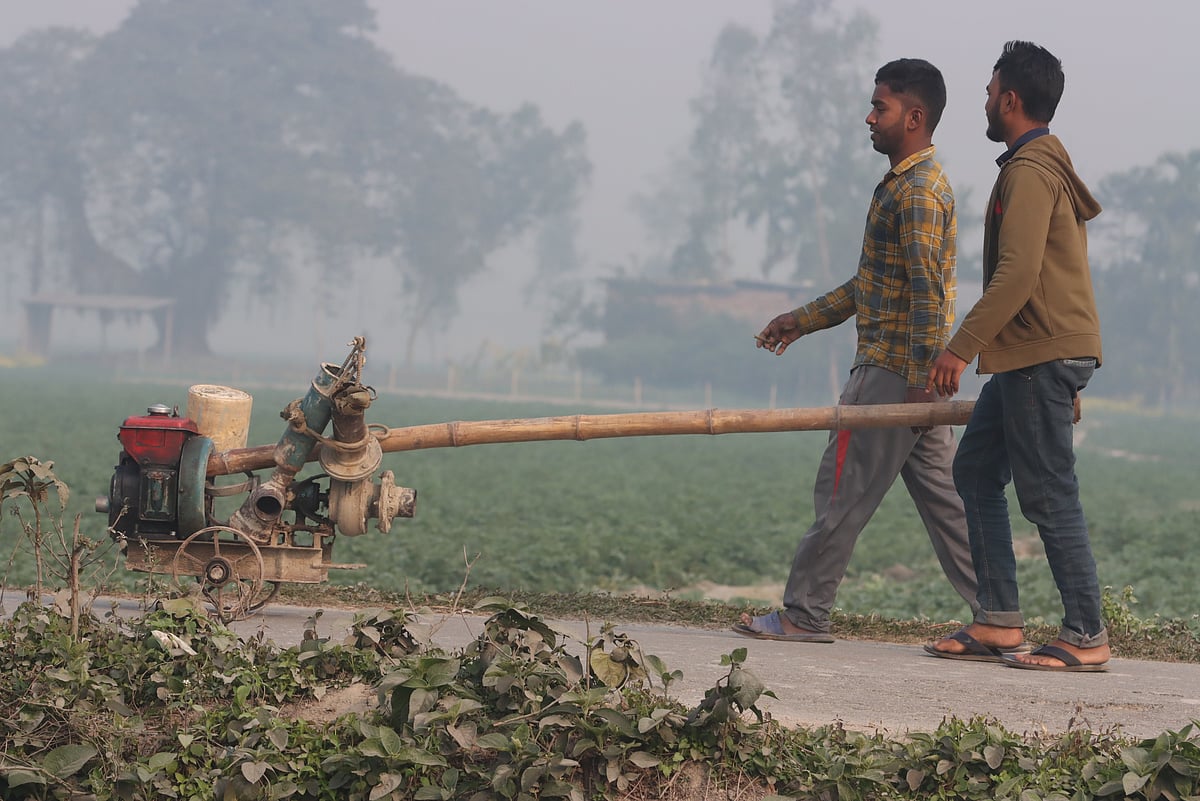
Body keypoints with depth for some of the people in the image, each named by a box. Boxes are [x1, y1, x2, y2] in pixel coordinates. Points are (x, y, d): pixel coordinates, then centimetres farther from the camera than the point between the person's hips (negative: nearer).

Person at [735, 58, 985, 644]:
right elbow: (871, 284, 26)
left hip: (892, 372, -10)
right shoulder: (906, 183, 19)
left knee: (843, 493, -3)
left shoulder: (918, 191, -14)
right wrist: (803, 320, 26)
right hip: (910, 372, 10)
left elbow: (928, 293, -22)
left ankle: (803, 614, 3)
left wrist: (920, 382, -25)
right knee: (939, 492, 9)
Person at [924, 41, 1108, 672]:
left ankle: (1086, 637, -4)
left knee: (1047, 495, -8)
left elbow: (1017, 274, -23)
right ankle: (997, 621, 11)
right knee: (975, 471, 12)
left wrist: (962, 347, -23)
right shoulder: (1052, 166, 20)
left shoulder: (1029, 170, -13)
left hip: (1041, 357, -10)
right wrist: (1070, 380, 25)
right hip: (1029, 357, 10)